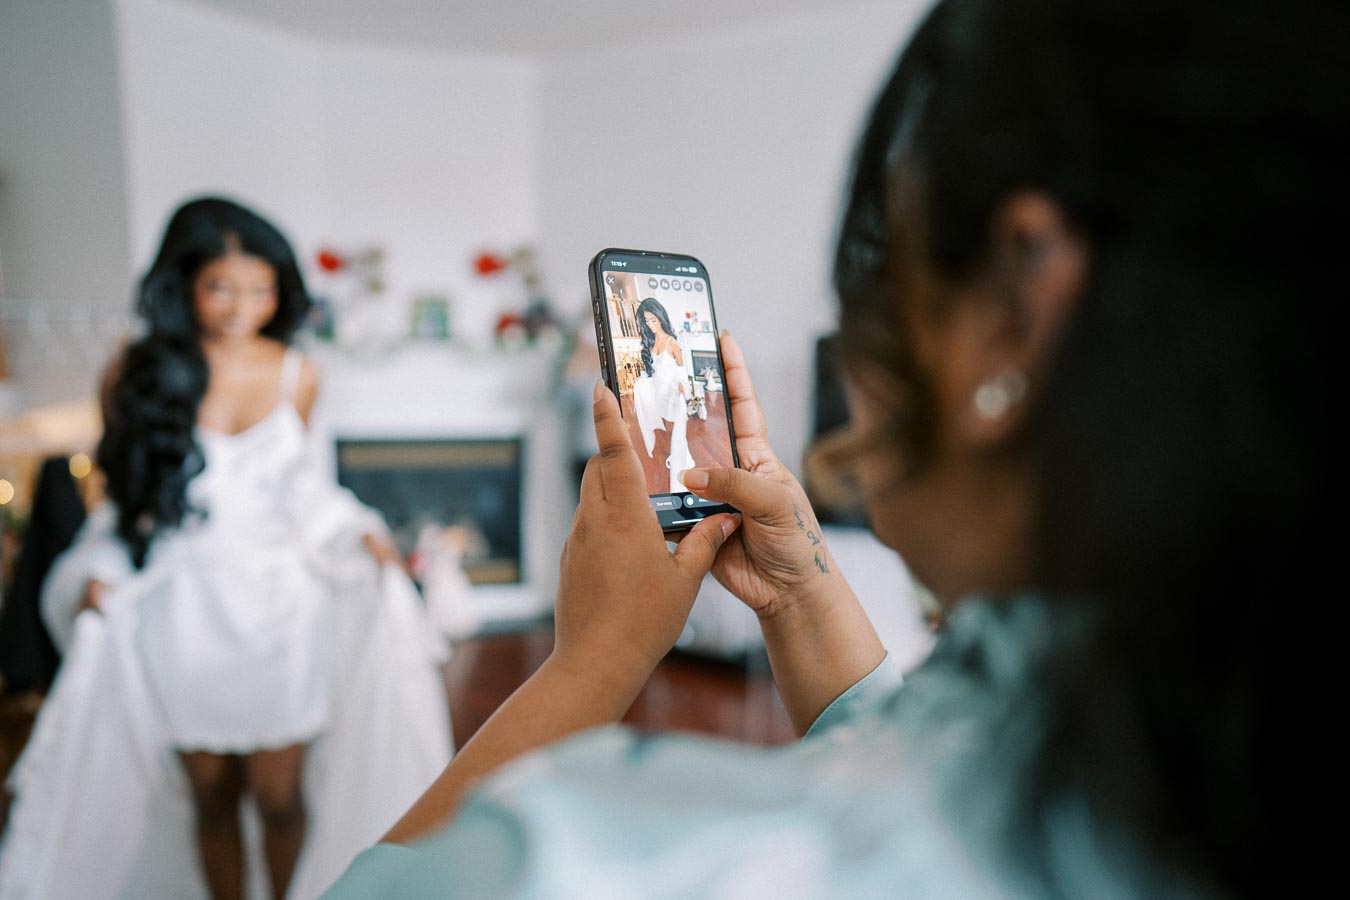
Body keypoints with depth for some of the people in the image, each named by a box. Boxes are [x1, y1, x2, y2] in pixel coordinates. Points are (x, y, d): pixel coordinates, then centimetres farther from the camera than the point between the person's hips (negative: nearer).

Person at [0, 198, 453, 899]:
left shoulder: (295, 375, 1)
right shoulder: (137, 373, -3)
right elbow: (127, 493, 6)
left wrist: (360, 532, -2)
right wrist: (98, 577, -7)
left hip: (278, 602, 1)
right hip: (184, 610, 0)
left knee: (280, 798, 3)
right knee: (212, 797, 10)